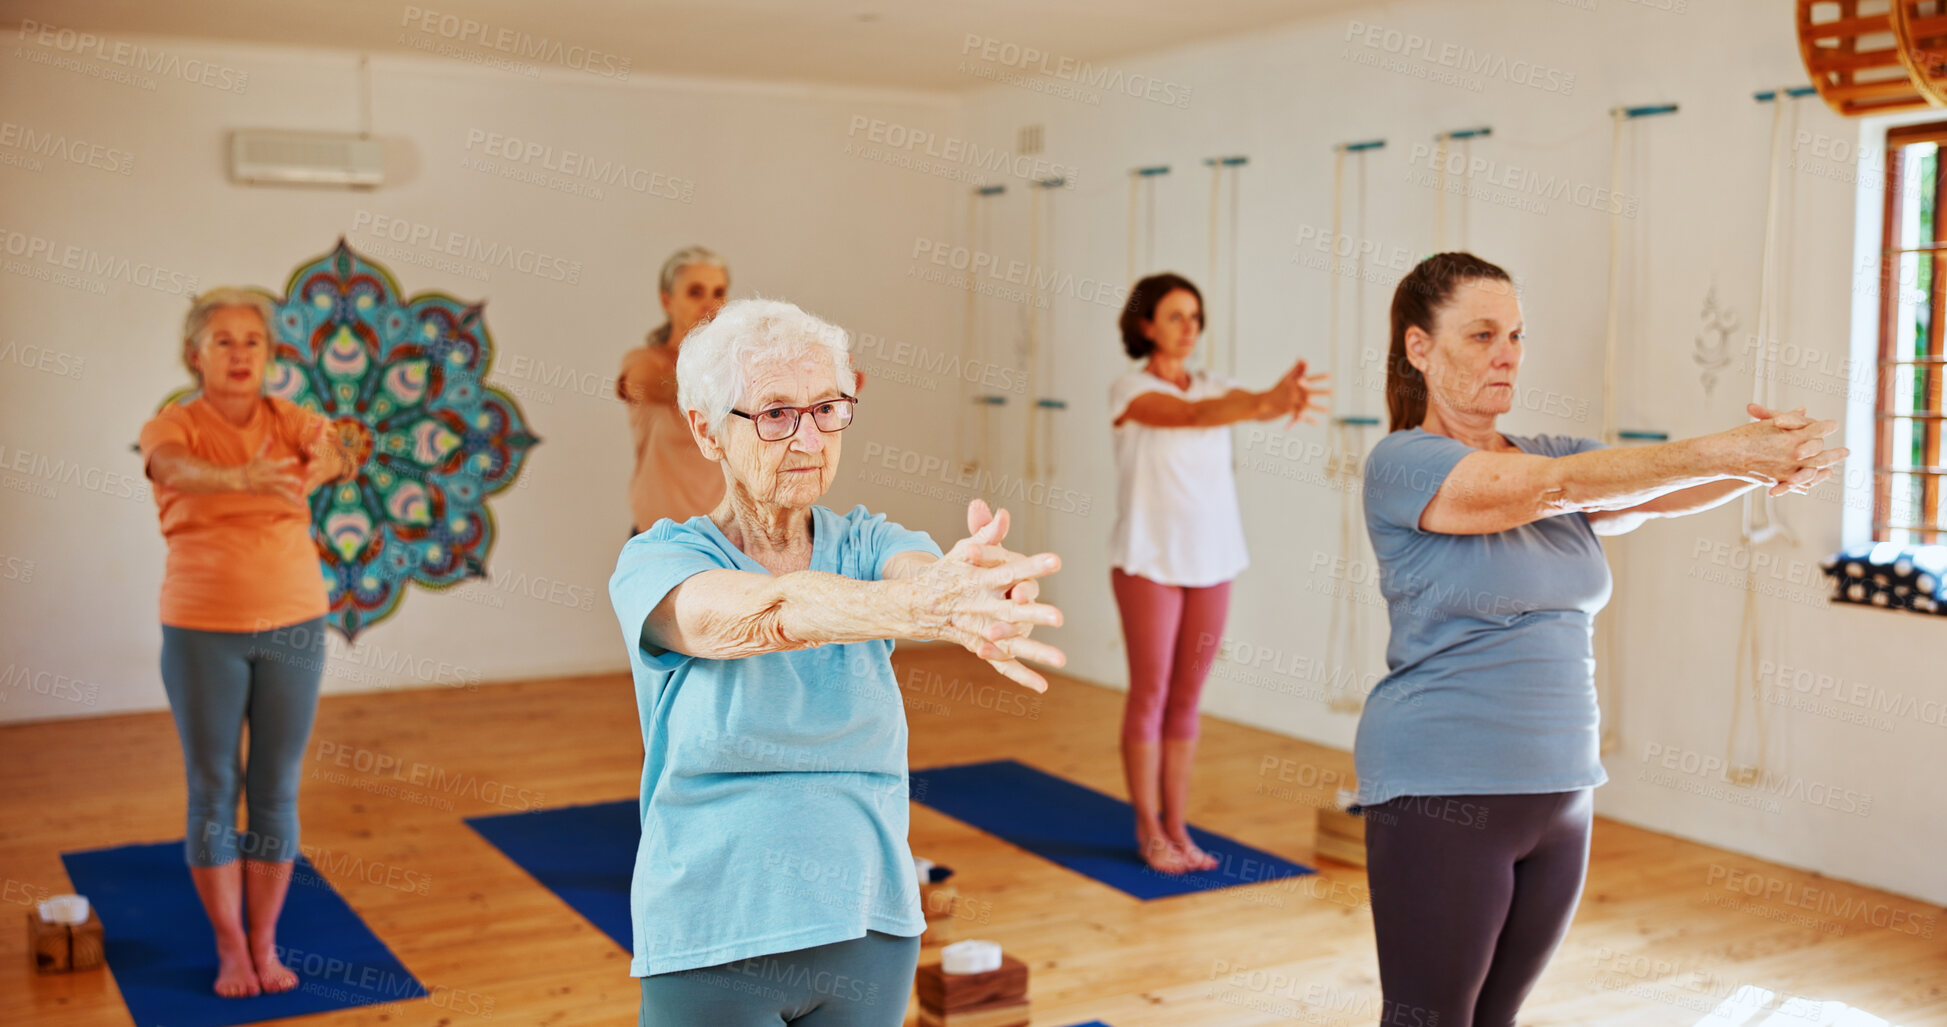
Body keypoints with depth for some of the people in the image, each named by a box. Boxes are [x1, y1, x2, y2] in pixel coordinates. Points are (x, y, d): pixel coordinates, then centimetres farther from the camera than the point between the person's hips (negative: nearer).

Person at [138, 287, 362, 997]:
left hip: (293, 626, 2)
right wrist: (241, 478, -51)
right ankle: (230, 949, 20)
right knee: (213, 792, 6)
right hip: (203, 630, -2)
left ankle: (265, 944, 22)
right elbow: (178, 470, -29)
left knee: (277, 792, 8)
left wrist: (331, 457, -47)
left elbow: (340, 459, -21)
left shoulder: (291, 422, 0)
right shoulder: (172, 428, -6)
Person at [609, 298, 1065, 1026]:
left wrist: (986, 595, -48)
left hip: (869, 938, 3)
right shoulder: (655, 564, -9)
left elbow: (918, 568, -24)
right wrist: (927, 605, -49)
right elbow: (763, 612, -31)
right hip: (712, 947, -3)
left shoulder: (866, 546, 0)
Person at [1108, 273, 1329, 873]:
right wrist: (1266, 405, -46)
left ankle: (1177, 826, 19)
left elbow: (1250, 404, -15)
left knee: (1187, 697, 10)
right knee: (1150, 695, 2)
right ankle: (1149, 832, 13)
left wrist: (1283, 399, -40)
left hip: (1212, 560, 5)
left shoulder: (1213, 387, 8)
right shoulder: (1130, 391, -8)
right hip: (1149, 563, -5)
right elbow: (1189, 414, -28)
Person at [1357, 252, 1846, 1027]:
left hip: (1560, 789, 7)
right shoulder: (1402, 463, -9)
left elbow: (1661, 494, -3)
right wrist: (1724, 451, -24)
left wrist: (1773, 463, -23)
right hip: (1443, 792, -6)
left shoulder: (1547, 455, 12)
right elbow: (1555, 484, -21)